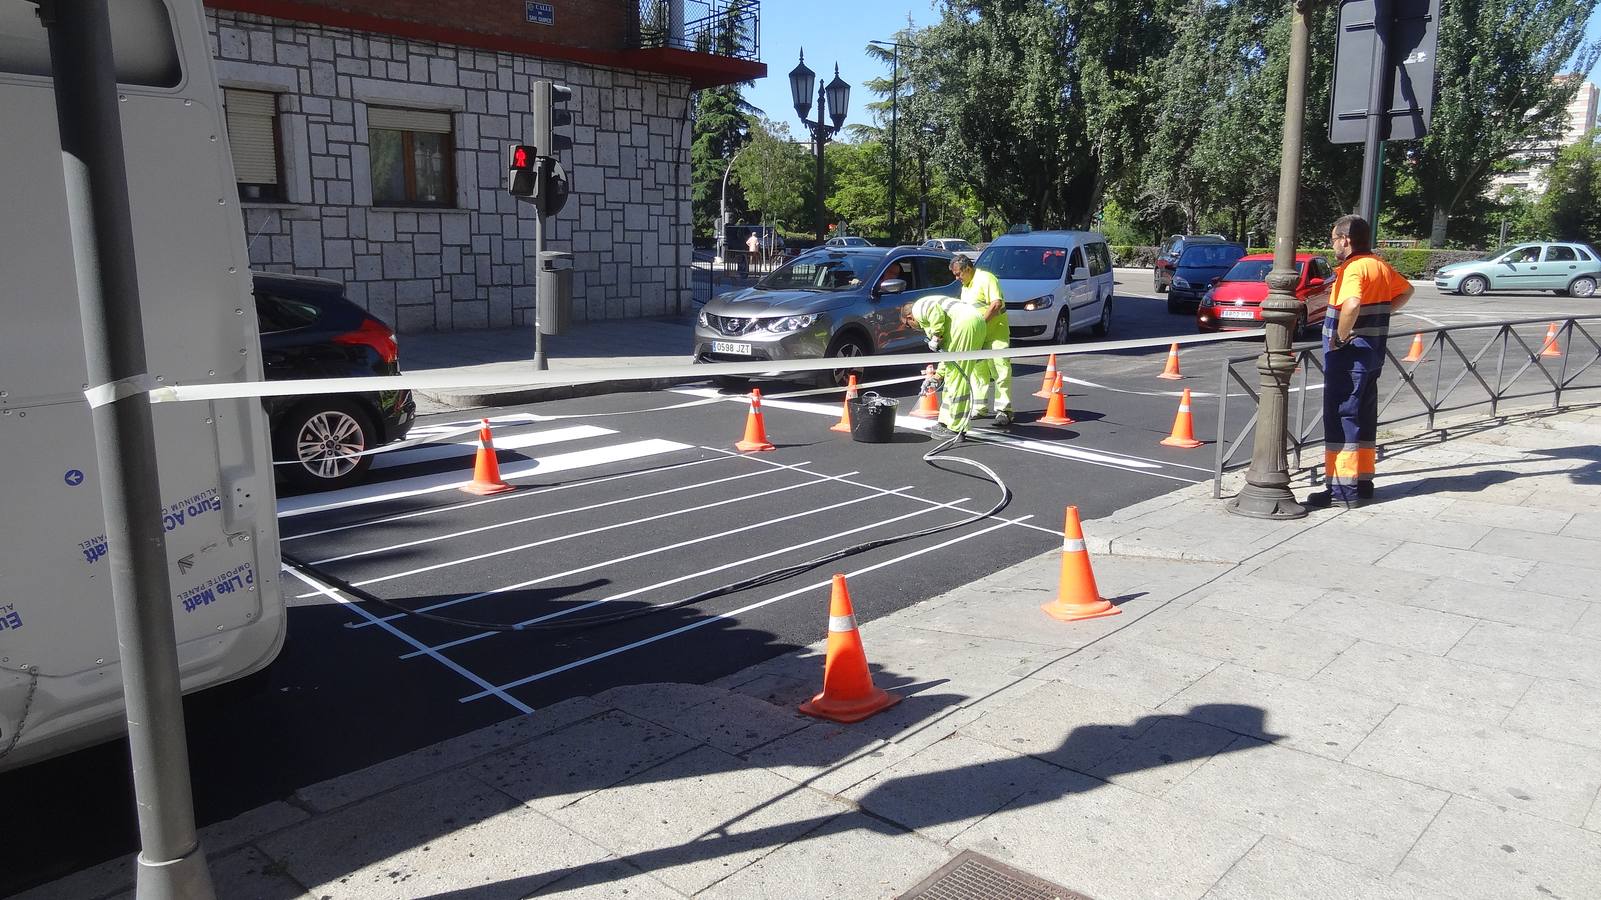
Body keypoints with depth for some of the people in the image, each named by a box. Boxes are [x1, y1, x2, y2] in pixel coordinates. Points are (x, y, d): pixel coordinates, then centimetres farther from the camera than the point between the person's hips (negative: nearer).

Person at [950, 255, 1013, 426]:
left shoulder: (985, 279, -12)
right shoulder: (965, 285, 17)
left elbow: (997, 304, -23)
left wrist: (981, 322, -24)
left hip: (996, 331, -9)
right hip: (977, 335, 9)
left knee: (1000, 369, -11)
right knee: (979, 370, 11)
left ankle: (1004, 409, -11)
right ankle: (980, 407, 18)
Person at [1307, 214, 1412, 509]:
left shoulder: (1353, 268, -16)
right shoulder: (1380, 266, 12)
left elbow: (1352, 305, -35)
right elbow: (1406, 290, 29)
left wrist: (1340, 338, -22)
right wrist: (1383, 314, 19)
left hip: (1348, 355, -9)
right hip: (1372, 354, 9)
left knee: (1340, 420, -4)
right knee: (1363, 419, 15)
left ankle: (1343, 489, -2)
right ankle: (1363, 482, 23)